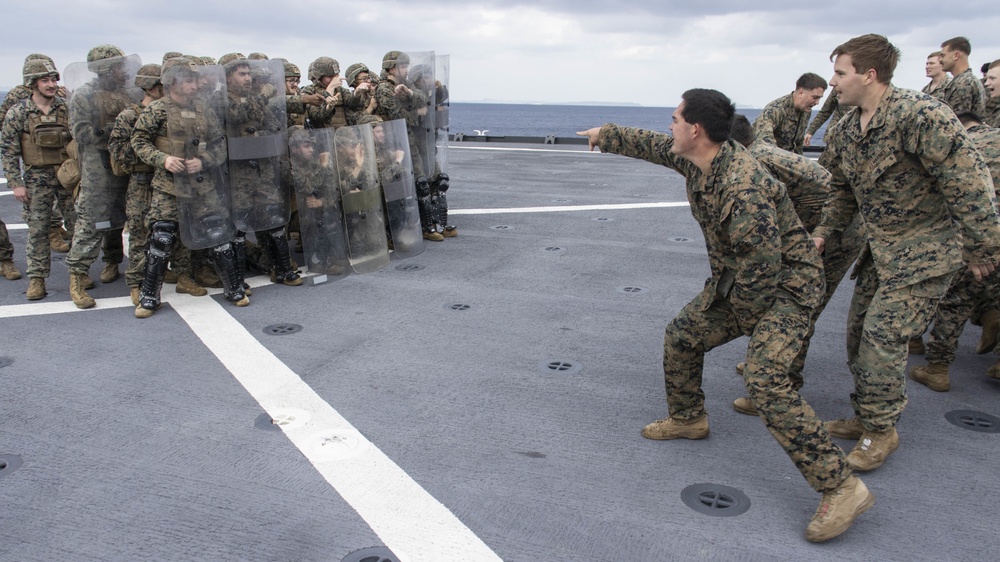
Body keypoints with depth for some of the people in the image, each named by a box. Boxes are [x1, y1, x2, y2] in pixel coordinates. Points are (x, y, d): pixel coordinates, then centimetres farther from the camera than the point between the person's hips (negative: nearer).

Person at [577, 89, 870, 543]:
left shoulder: (743, 187, -33)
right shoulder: (695, 159, -3)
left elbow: (765, 262, -32)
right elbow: (652, 146, 17)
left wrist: (738, 304, -14)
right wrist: (606, 135, 30)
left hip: (783, 286, -10)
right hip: (734, 283, 10)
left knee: (765, 380, -23)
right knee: (682, 336, 14)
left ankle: (841, 488, -15)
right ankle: (688, 419, 38)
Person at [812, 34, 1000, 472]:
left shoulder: (921, 116, -24)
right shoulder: (844, 132, 2)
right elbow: (843, 192, 15)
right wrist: (821, 233, 2)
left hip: (926, 251, -8)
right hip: (880, 248, 8)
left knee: (882, 337, -10)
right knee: (859, 333, 11)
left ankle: (881, 430, 9)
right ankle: (866, 417, 30)